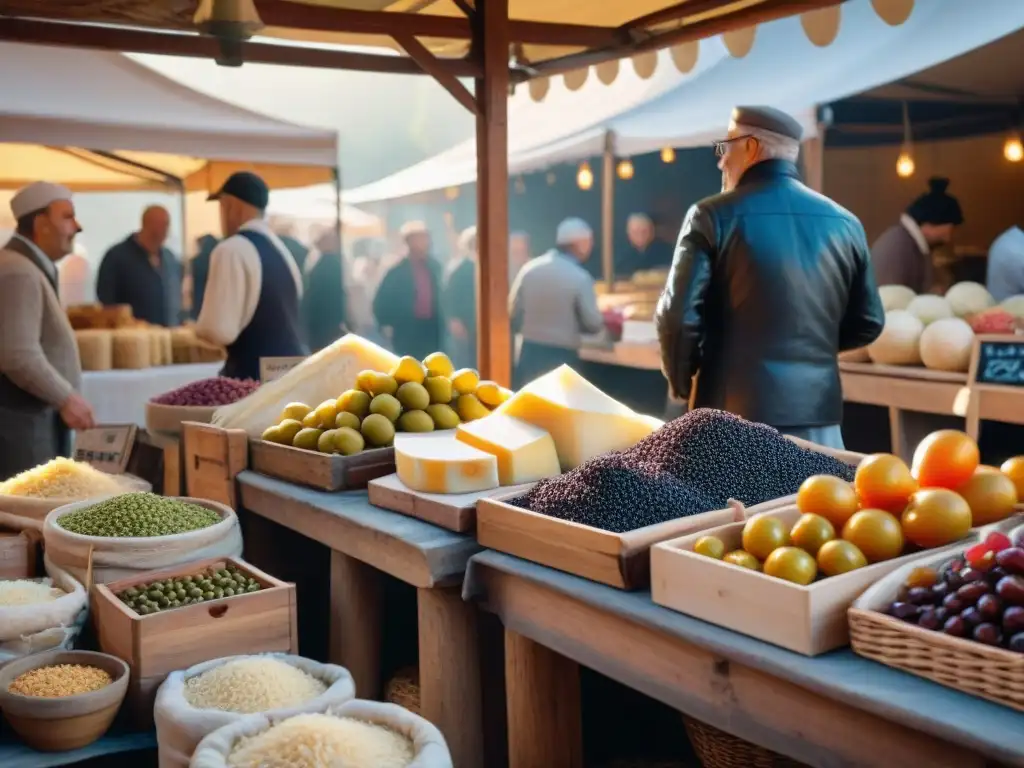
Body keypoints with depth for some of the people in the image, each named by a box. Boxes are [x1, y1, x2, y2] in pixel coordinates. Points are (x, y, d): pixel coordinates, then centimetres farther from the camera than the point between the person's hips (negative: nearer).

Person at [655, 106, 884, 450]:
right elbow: (868, 323, 13)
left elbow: (678, 316, -11)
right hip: (817, 411, 4)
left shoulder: (713, 216, -7)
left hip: (735, 412, -4)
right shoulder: (845, 223, 7)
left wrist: (681, 384, 6)